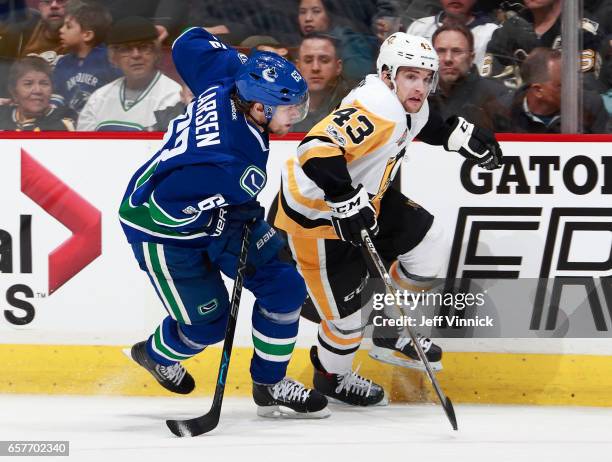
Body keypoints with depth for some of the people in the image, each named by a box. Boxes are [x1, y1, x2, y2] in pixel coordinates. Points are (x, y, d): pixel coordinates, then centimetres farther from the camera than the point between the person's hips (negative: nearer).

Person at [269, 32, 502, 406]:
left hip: (360, 198, 10)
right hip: (315, 214, -10)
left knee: (426, 239, 10)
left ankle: (389, 333, 25)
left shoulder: (403, 105, 1)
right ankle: (331, 375, 28)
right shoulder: (376, 110, -30)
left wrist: (460, 133, 13)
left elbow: (422, 121, 27)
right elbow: (318, 150, -41)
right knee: (346, 304, -2)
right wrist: (346, 200, -45)